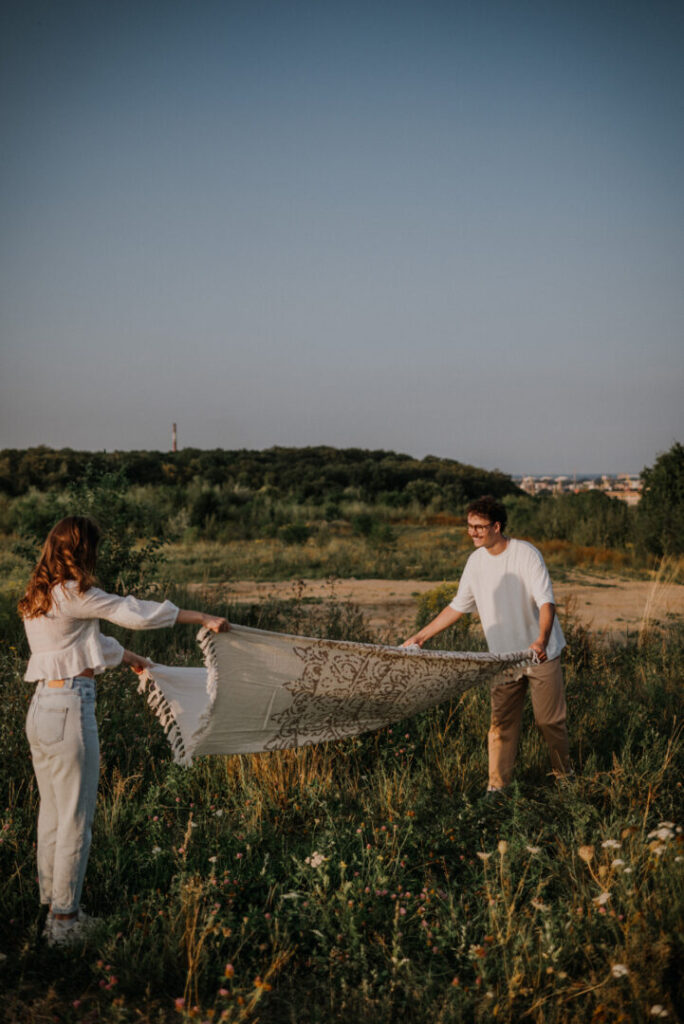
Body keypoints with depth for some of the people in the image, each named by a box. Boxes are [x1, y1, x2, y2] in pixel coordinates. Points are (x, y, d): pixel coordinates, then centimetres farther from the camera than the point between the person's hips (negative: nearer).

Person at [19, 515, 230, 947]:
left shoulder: (37, 598, 14)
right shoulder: (72, 594, -14)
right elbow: (133, 613, -15)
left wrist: (128, 657, 43)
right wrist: (202, 617, -9)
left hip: (41, 708, 9)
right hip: (69, 709, -9)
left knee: (52, 814, 17)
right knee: (76, 818, 1)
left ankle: (51, 903, 27)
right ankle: (65, 920, 9)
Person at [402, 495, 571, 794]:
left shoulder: (526, 554, -15)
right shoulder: (476, 561, 2)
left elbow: (546, 601, -22)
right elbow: (458, 606, 12)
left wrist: (542, 640, -40)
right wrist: (421, 636, 8)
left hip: (541, 654, -4)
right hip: (504, 657, 4)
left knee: (550, 719, 5)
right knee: (501, 722, -1)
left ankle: (563, 774, 25)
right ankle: (497, 786, 5)